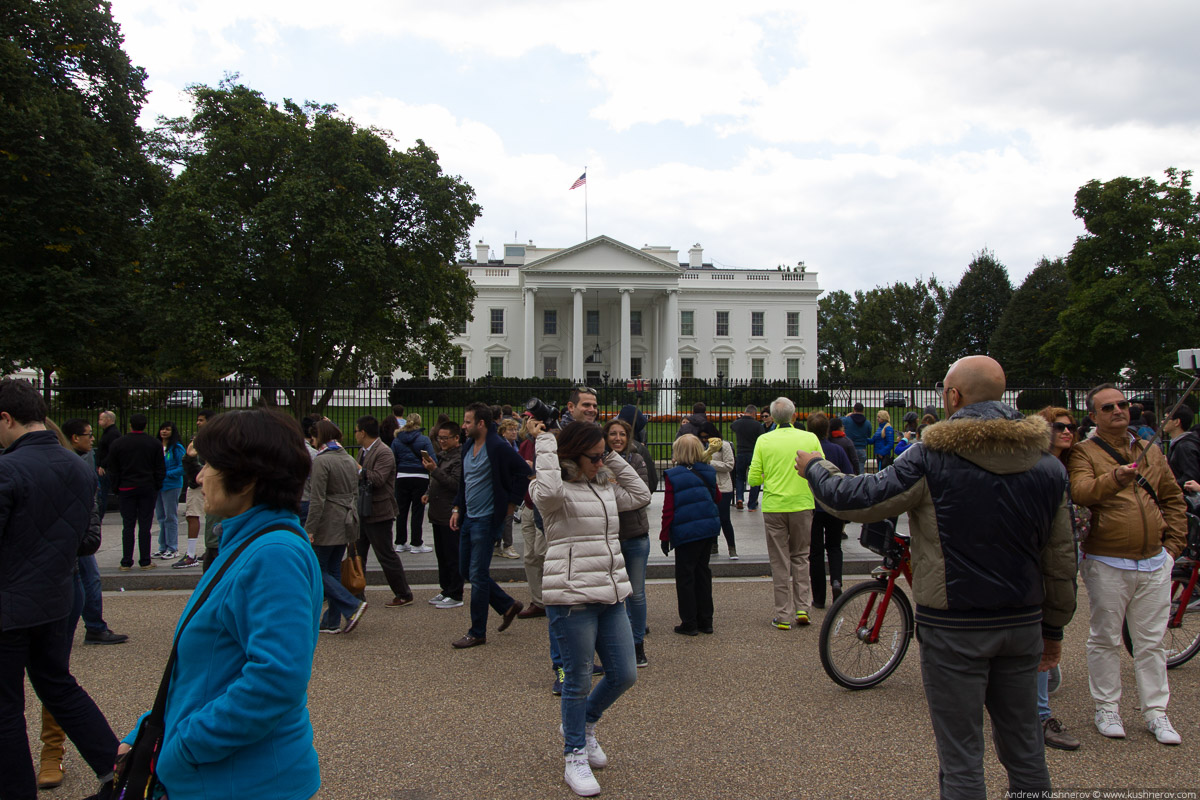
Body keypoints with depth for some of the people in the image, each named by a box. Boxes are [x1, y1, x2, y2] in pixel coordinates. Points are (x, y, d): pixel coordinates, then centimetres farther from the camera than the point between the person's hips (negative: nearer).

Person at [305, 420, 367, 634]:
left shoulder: (321, 461, -14)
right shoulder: (349, 459, 11)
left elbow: (317, 499, -19)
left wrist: (309, 529, -16)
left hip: (328, 523, -8)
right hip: (346, 522, 8)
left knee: (316, 570, 2)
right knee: (333, 570, 13)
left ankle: (352, 606, -10)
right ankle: (332, 622, 16)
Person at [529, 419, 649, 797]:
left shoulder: (605, 487, 15)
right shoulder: (557, 490, -8)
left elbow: (641, 494, 18)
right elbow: (548, 491, -31)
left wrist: (614, 459, 13)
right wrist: (545, 444, -19)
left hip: (611, 596, 7)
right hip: (571, 598, -7)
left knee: (624, 674, 11)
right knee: (579, 681, 3)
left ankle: (583, 725, 37)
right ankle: (575, 756, 23)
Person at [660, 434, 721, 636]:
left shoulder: (672, 476, -10)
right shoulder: (708, 472, 3)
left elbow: (668, 509, -11)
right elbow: (717, 497, 17)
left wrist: (664, 536, -4)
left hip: (686, 532, -5)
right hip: (709, 528, 5)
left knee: (685, 576, 5)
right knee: (702, 571, 15)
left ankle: (689, 623, 9)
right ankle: (705, 620, 20)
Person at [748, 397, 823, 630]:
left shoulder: (764, 440, -5)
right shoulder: (810, 438, -3)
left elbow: (753, 479, -6)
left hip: (773, 507, -1)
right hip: (802, 505, 1)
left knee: (780, 562, 7)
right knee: (800, 556, 18)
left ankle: (783, 616, 10)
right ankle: (802, 608, 12)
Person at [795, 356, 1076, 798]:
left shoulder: (933, 458, -15)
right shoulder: (1046, 463, 1)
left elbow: (856, 498, -12)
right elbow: (1062, 558, 6)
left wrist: (813, 468, 8)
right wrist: (1054, 628, 17)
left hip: (954, 629, -5)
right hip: (1023, 625, 5)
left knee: (961, 760, 6)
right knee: (1025, 751, 19)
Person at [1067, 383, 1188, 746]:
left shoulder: (1152, 453, 12)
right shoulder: (1084, 452, -5)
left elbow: (1174, 500, 19)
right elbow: (1080, 491, -25)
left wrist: (1173, 544, 10)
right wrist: (1115, 478, -43)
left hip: (1154, 563, 4)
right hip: (1106, 564, -4)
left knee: (1151, 642, 11)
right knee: (1105, 640, 6)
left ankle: (1156, 712, 22)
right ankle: (1107, 709, 18)